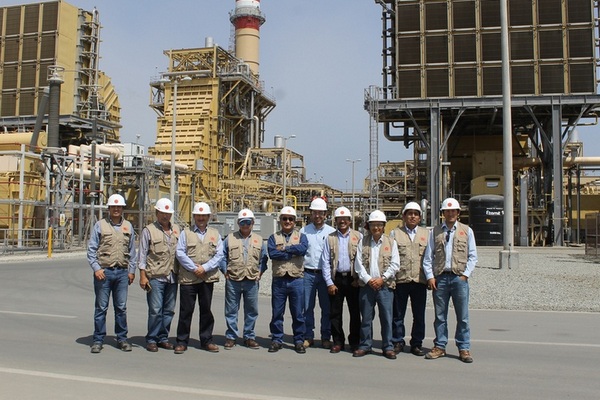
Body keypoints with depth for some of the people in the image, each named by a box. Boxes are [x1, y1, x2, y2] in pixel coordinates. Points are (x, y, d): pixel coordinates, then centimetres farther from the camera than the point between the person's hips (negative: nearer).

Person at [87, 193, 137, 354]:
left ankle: (122, 338, 17)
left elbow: (132, 251, 14)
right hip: (103, 272, -2)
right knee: (101, 307, 3)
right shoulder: (100, 225, 2)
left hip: (122, 272, 3)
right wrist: (96, 268, -9)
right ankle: (98, 340, 11)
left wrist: (132, 270, 8)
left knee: (121, 307, 7)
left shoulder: (128, 226, 10)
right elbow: (91, 249, 0)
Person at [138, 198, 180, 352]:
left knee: (169, 310, 8)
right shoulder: (149, 230, 1)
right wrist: (142, 276, -7)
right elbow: (142, 254, -1)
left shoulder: (177, 229, 13)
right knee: (155, 310, -5)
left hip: (172, 276, 5)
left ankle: (163, 338, 19)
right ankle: (151, 340, 7)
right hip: (155, 277, -4)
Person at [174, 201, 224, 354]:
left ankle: (206, 341, 19)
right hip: (188, 278, -2)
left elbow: (219, 255, 2)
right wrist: (194, 268, -11)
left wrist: (204, 268, -11)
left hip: (208, 278, 2)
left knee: (206, 310, 9)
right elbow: (180, 253, -3)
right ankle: (182, 342, 11)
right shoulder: (186, 233, 6)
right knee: (186, 310, 1)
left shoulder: (215, 234, 11)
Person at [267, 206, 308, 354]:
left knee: (298, 313, 5)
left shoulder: (301, 236, 9)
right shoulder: (274, 237, 9)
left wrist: (284, 249, -10)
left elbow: (303, 248, -14)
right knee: (277, 313, 7)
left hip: (296, 280, 0)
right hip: (279, 280, 1)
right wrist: (293, 252, -12)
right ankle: (276, 340, 18)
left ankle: (299, 341, 16)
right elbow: (272, 253, -11)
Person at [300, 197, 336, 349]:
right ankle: (308, 337, 14)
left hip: (325, 273, -1)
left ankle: (326, 338, 14)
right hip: (308, 273, 1)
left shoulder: (331, 232, 5)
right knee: (307, 307, 4)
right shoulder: (304, 231, 7)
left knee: (326, 307, 3)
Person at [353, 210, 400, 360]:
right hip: (366, 285, 1)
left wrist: (382, 278, -10)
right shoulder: (363, 242, 6)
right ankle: (365, 346, 18)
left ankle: (388, 347, 11)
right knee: (366, 318, 7)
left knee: (387, 318, 1)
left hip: (385, 286, -1)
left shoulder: (391, 242, 5)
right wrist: (368, 280, -9)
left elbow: (394, 264, 0)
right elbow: (358, 264, 1)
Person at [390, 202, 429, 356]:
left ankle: (416, 344, 18)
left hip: (420, 281, 1)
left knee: (419, 315, 7)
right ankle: (397, 342, 17)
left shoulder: (426, 234, 11)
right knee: (398, 314, 5)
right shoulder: (395, 233, 7)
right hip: (400, 280, -1)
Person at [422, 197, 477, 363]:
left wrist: (465, 274, -4)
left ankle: (464, 348, 9)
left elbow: (472, 256, 7)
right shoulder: (435, 231, 11)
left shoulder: (466, 231, 9)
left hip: (459, 277, -1)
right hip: (440, 277, 1)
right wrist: (430, 276, -1)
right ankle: (440, 346, 16)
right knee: (440, 315, 7)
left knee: (462, 316, 0)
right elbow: (428, 256, 8)